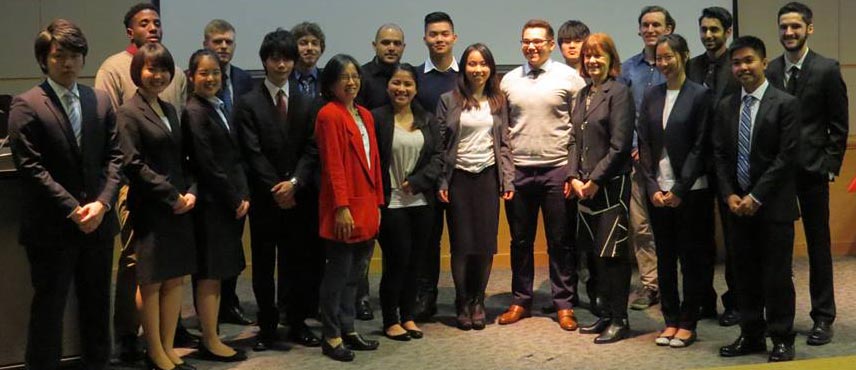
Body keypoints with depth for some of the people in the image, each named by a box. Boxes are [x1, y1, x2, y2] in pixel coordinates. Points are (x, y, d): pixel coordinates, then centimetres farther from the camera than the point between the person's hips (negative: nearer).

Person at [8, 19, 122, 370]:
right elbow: (31, 167, -12)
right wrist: (73, 209, -16)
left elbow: (113, 157, 5)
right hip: (51, 227, -5)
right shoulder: (26, 105, -6)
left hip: (98, 222, 5)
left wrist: (102, 203, -9)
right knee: (48, 308, 5)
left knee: (97, 304, 14)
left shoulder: (100, 100, 8)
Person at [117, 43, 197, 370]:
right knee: (152, 282, 3)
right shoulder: (129, 113, -7)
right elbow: (133, 164, -14)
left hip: (180, 207, 7)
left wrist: (191, 192, -1)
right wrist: (172, 196, -13)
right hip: (149, 209, -7)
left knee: (176, 279, 9)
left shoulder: (170, 110, 14)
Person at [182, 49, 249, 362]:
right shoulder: (194, 112, -12)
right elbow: (207, 164, -16)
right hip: (211, 204, -9)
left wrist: (243, 196, 6)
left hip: (231, 203, 9)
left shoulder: (218, 108, 15)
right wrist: (235, 200, -12)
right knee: (209, 274, -1)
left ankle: (210, 337, 20)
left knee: (217, 273, 12)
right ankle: (211, 343, 6)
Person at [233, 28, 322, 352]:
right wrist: (276, 189, -11)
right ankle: (267, 328, 14)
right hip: (265, 197, -1)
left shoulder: (307, 101, 7)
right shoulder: (249, 103, 1)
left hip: (300, 196, 2)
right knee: (264, 265, 5)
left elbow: (311, 149, 1)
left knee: (300, 262, 6)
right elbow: (253, 153, -5)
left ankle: (298, 324, 18)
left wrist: (294, 183, -13)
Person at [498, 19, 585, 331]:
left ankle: (564, 304, 15)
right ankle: (520, 301, 23)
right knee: (520, 240, 11)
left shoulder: (569, 77, -2)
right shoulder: (509, 80, 8)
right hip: (518, 171, 3)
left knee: (560, 241, 5)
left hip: (557, 169, -3)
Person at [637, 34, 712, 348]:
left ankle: (688, 323, 13)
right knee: (664, 257, 9)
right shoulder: (651, 96, 8)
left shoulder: (699, 95, -5)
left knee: (691, 257, 4)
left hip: (690, 190, -4)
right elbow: (644, 144, 6)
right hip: (658, 190, 4)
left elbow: (700, 146, -9)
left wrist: (679, 190, -11)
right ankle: (670, 320, 19)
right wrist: (653, 187, -3)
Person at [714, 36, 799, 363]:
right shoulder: (725, 106, 9)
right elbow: (720, 155, 9)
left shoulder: (785, 104, -6)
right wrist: (730, 195, -4)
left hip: (774, 204, -4)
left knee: (777, 275, 1)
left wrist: (756, 196, -14)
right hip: (738, 204, 5)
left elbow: (786, 157, -10)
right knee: (745, 274, 10)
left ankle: (782, 339, 13)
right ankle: (751, 336, 20)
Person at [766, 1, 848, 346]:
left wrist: (831, 166, -7)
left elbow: (839, 125, -2)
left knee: (818, 243, 5)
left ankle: (823, 317, 13)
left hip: (812, 169, -3)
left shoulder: (827, 69, -3)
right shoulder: (770, 70, 5)